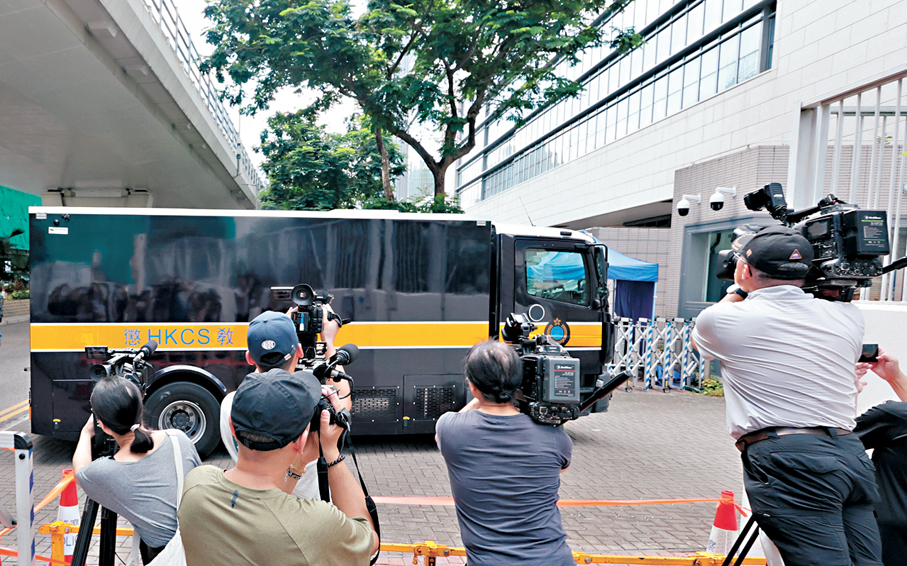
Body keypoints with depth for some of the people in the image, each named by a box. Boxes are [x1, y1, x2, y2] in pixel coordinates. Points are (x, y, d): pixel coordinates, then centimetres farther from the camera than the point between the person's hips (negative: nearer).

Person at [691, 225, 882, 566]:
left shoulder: (723, 319, -1)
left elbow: (699, 338, 24)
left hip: (787, 461, -6)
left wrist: (738, 291, 35)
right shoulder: (848, 317, 11)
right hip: (852, 453, 6)